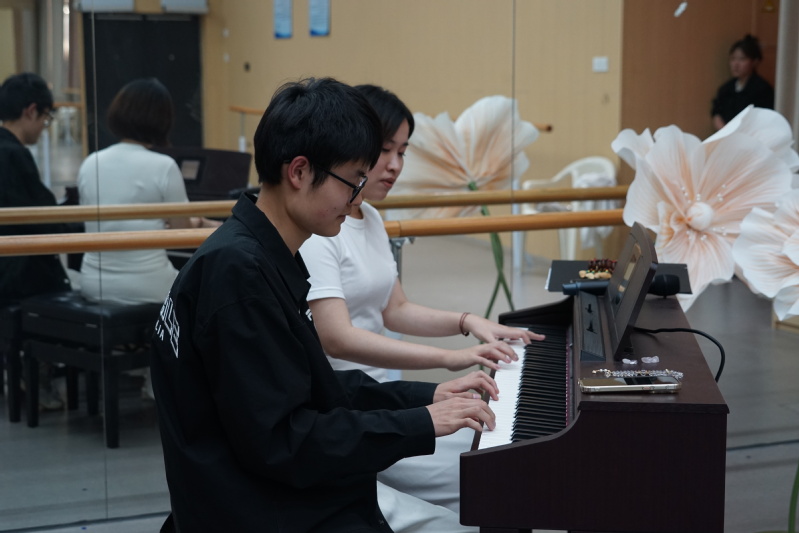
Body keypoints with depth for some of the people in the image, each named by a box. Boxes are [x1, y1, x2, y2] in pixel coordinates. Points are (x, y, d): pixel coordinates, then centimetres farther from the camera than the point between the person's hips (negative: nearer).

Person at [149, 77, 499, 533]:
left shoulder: (267, 257, 7)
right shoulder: (239, 272, -23)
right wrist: (420, 424, -18)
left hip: (300, 495, 10)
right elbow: (279, 442, -24)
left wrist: (425, 396, 7)